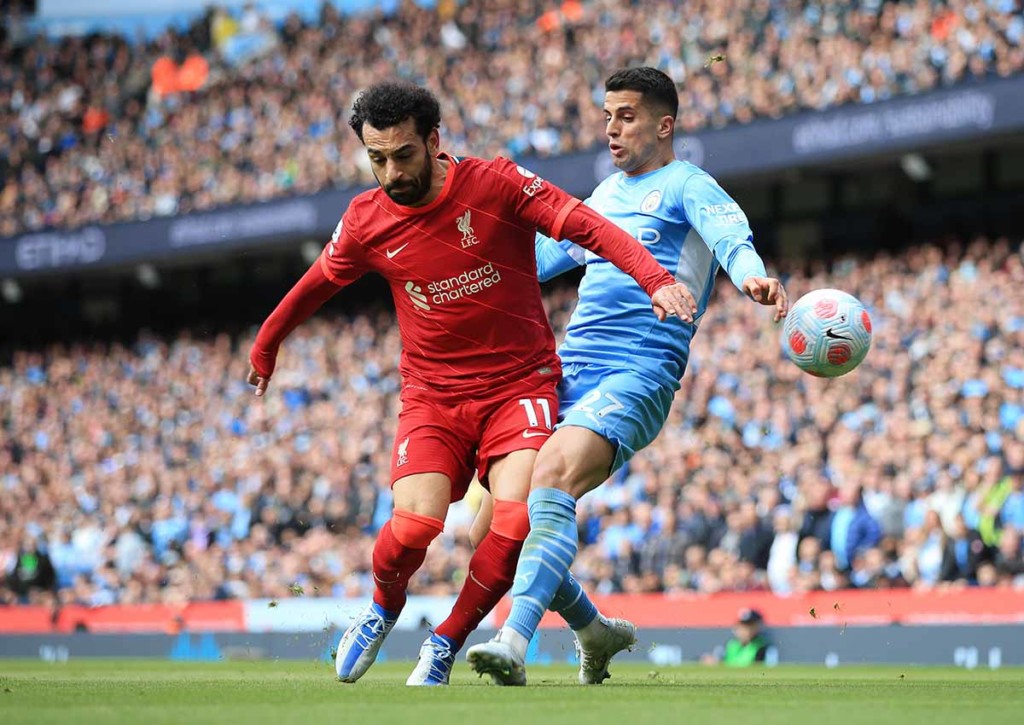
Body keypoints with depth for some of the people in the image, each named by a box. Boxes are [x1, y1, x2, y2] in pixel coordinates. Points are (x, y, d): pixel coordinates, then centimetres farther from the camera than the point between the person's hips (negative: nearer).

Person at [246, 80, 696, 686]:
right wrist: (266, 346, 34)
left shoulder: (496, 184, -10)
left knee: (516, 520, -23)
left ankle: (447, 643, 3)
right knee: (415, 525, -21)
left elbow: (588, 226, -13)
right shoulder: (366, 221, 0)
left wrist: (656, 279, -28)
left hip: (520, 386, -2)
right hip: (432, 397, 2)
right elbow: (318, 283, 19)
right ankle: (386, 605, 16)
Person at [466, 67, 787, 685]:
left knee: (552, 477, -32)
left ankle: (514, 642, -42)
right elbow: (543, 255, 38)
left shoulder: (686, 186, 0)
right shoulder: (607, 194, 23)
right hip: (569, 368, 8)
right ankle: (596, 632, 20)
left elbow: (730, 234, -22)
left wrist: (753, 276, -44)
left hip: (637, 377, -8)